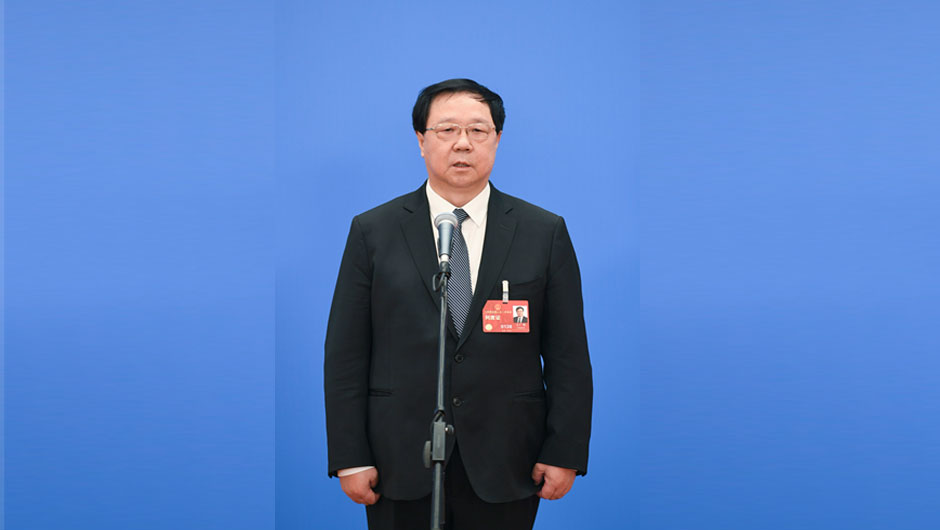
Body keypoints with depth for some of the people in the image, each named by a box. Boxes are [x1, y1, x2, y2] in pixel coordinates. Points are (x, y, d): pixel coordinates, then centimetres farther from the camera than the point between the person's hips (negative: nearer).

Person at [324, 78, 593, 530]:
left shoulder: (545, 232, 3)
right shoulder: (373, 231, 3)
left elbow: (568, 355, 2)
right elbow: (345, 353, 1)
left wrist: (565, 453, -3)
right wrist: (350, 457, -4)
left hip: (504, 470, 0)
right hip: (400, 464, 0)